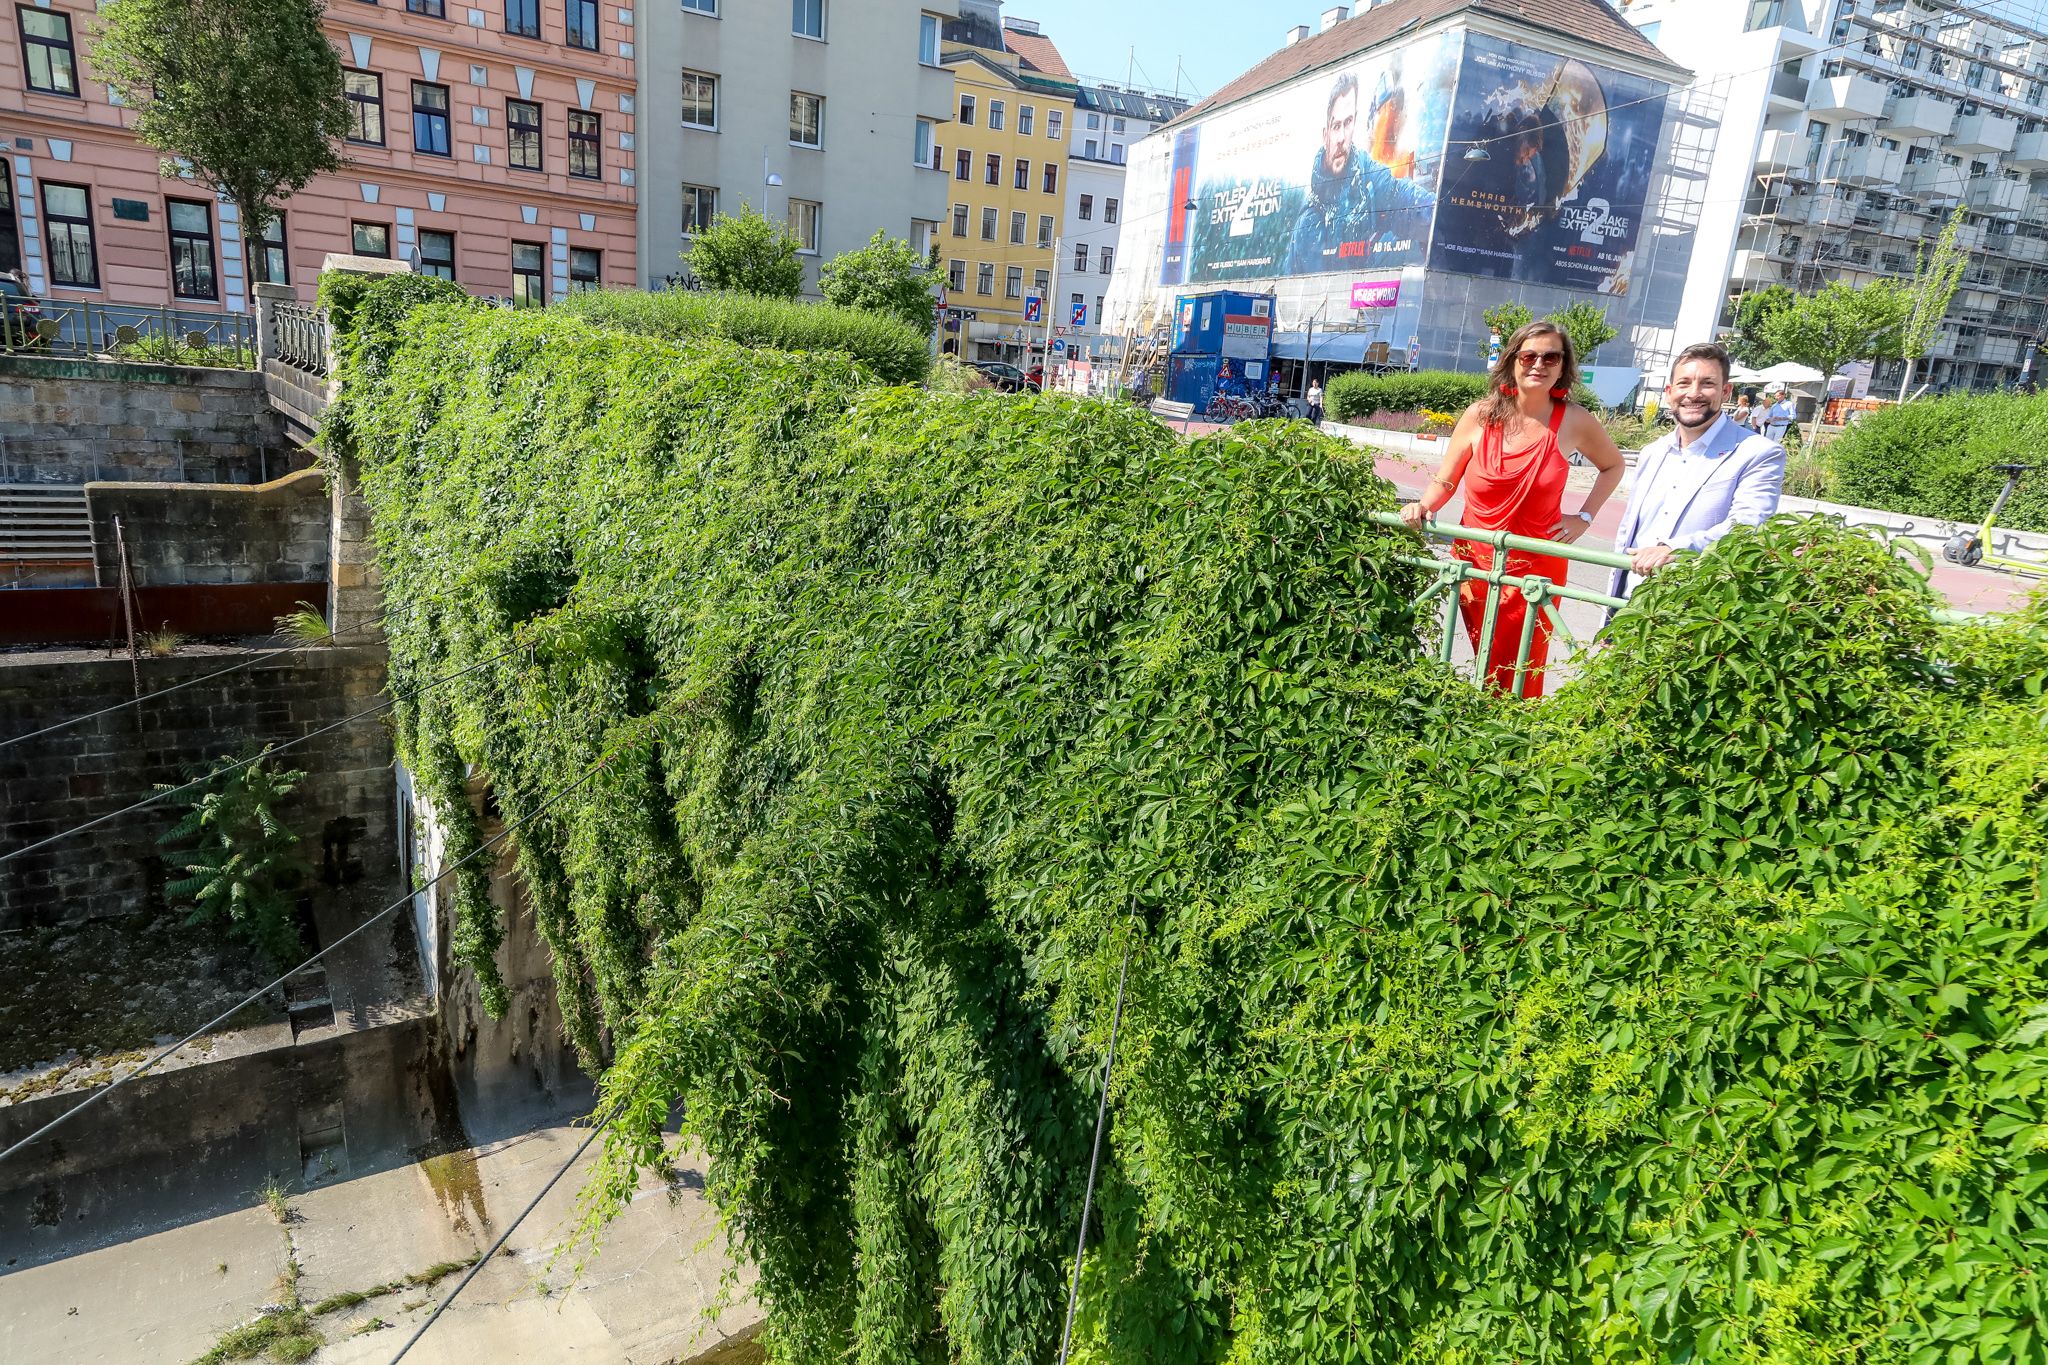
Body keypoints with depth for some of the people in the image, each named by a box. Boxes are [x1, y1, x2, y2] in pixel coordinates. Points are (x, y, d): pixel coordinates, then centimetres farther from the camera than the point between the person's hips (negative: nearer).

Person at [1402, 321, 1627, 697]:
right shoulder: (1481, 415, -4)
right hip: (1475, 559, 1)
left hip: (1537, 564, 0)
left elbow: (1613, 466, 16)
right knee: (1487, 664, 6)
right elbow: (1444, 483, 3)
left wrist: (1584, 517, 6)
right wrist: (1422, 507, -16)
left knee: (1524, 671, 1)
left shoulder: (1575, 422, -4)